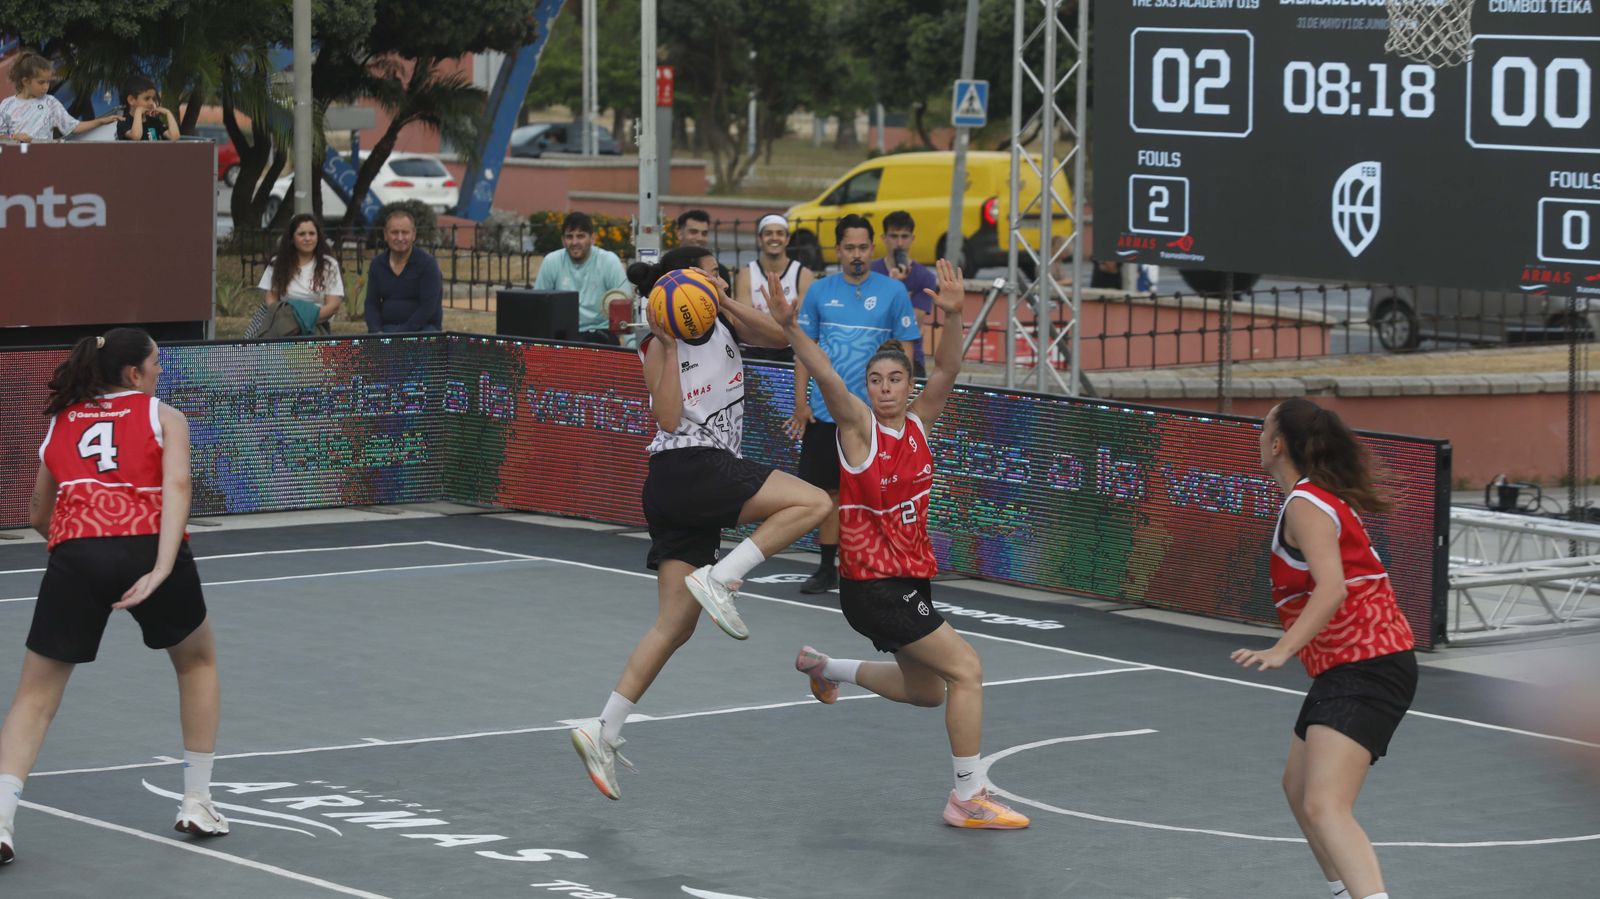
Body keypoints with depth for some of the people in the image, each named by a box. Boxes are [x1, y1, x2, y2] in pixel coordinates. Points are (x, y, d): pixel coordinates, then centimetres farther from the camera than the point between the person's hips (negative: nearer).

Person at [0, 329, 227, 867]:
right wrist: (161, 570, -15)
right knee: (198, 661, 26)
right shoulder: (164, 417, 14)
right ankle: (196, 804, 26)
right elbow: (176, 489, -4)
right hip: (150, 549, -1)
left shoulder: (59, 423, 24)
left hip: (75, 557, 2)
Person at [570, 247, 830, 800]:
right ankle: (719, 579, -16)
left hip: (710, 475, 8)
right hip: (687, 470, -8)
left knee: (676, 625, 4)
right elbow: (668, 418, -14)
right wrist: (669, 344, -16)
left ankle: (604, 731, 3)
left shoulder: (724, 324, 14)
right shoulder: (657, 347, -3)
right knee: (812, 502, -18)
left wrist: (724, 301, -13)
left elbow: (776, 336, -3)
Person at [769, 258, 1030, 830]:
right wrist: (791, 328, -43)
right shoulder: (859, 426, -11)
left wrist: (953, 316, -24)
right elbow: (826, 376, -27)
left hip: (909, 578, 8)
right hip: (873, 584, -8)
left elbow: (947, 370, -8)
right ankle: (968, 798, -7)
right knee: (966, 668, -13)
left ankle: (826, 667, 39)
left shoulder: (918, 424, 5)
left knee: (926, 690, 21)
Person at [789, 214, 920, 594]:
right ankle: (827, 569, 15)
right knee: (829, 491, 6)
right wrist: (800, 403, 2)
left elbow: (905, 350, 2)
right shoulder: (820, 291, 6)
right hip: (824, 411, 2)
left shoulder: (893, 291, 0)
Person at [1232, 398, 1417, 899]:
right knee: (1299, 788, 25)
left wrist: (1282, 651, -37)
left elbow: (1331, 589, -27)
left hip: (1363, 670, -11)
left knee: (1325, 807, -26)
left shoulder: (1305, 503, -13)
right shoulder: (1326, 497, 17)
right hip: (1344, 671, 11)